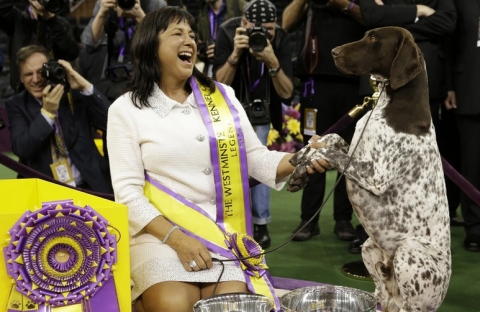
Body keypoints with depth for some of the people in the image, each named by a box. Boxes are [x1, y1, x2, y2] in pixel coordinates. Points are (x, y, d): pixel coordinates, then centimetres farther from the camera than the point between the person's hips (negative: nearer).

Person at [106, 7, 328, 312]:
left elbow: (257, 158, 8)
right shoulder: (126, 109, 0)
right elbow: (127, 191, -6)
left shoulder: (222, 96, 10)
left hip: (223, 235, 3)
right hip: (160, 235, -3)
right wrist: (176, 238, -18)